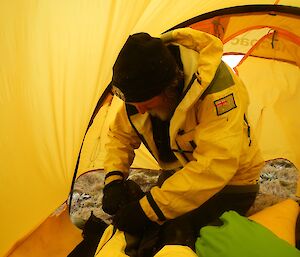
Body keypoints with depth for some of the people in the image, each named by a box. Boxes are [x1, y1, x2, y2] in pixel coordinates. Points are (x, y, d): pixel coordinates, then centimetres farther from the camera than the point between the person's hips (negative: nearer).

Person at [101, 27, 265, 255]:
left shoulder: (214, 83, -34)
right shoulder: (142, 88, -14)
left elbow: (215, 164, -40)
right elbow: (120, 135, 1)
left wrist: (149, 209, -39)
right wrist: (114, 180, -17)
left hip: (229, 183, -5)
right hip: (178, 175, 6)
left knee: (178, 232, -26)